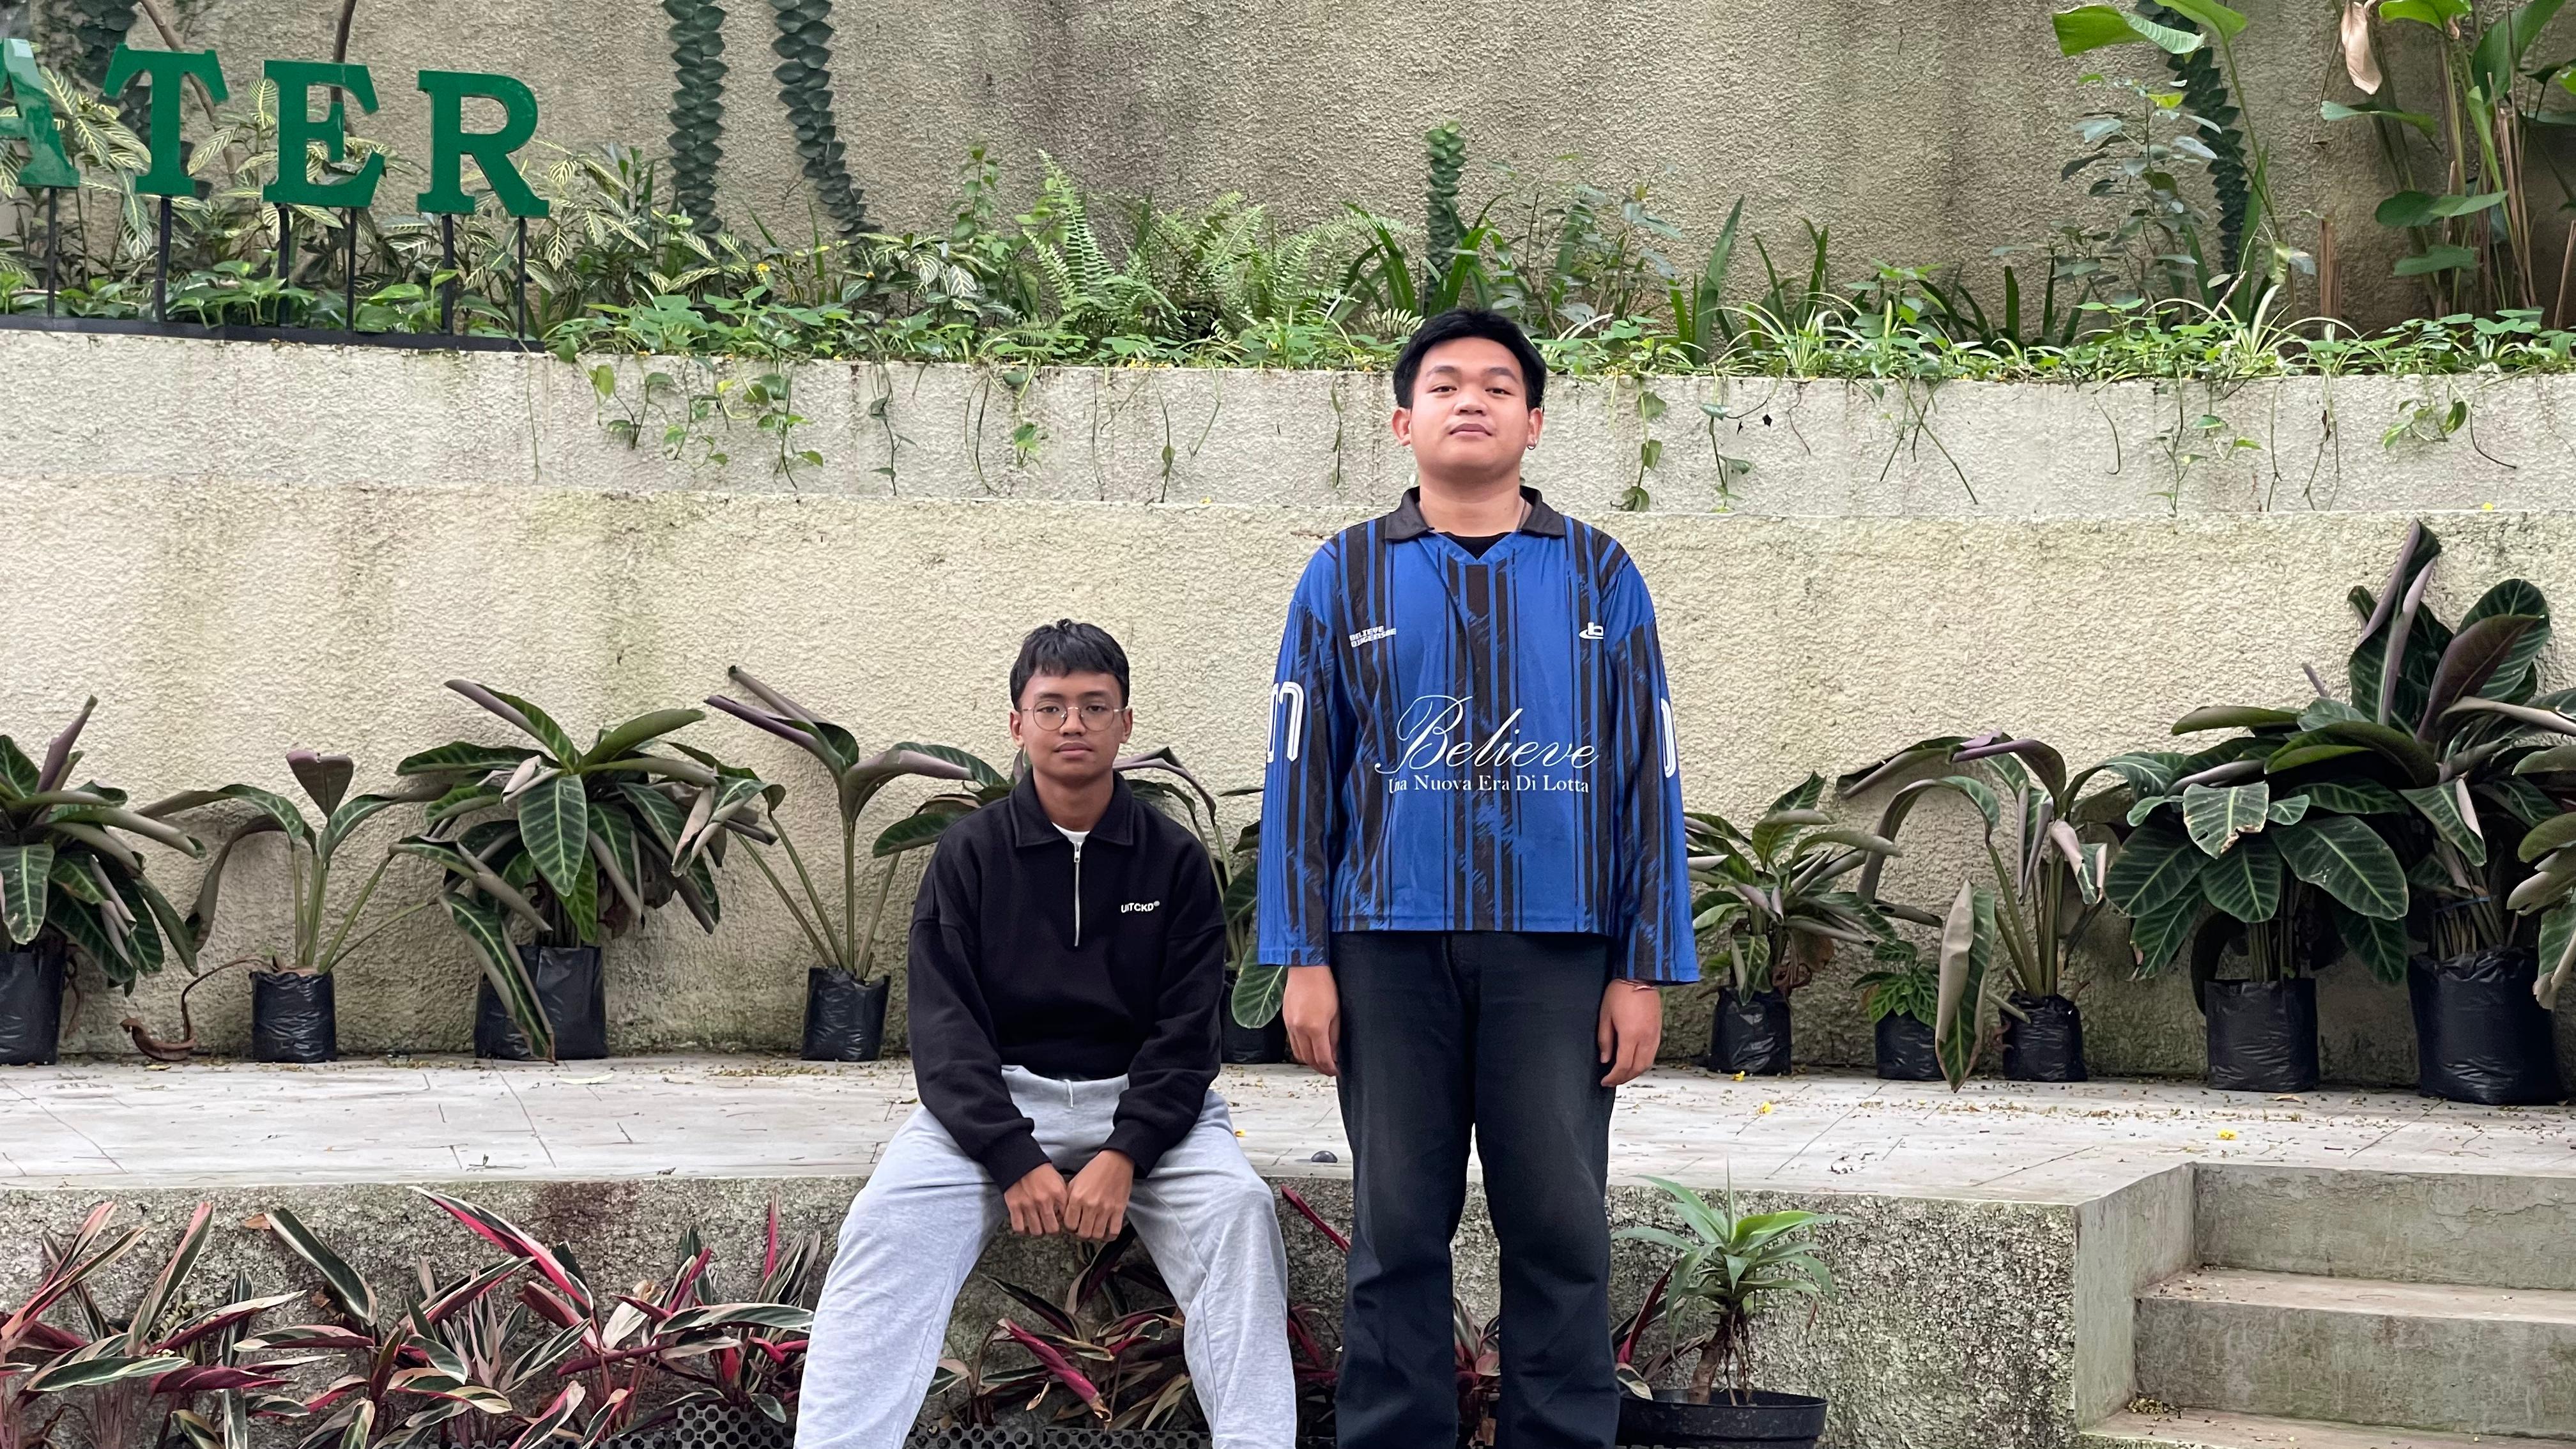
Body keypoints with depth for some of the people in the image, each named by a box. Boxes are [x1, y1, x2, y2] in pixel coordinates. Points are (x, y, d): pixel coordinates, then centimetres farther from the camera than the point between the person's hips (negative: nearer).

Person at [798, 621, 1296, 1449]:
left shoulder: (1175, 860, 5)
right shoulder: (969, 854, 5)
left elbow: (1187, 1031, -1)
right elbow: (944, 1026, -3)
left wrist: (1124, 1156, -18)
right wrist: (1015, 1160, -18)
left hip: (1144, 1101, 0)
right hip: (995, 1099, 0)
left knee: (1236, 1210, -28)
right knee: (887, 1224, -26)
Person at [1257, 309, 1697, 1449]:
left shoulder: (1599, 576, 7)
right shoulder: (1346, 576, 8)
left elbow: (1645, 780, 6)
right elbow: (1300, 775, 5)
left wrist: (1645, 969, 0)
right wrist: (1302, 958, -2)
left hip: (1557, 947, 0)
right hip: (1392, 944, 0)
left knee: (1561, 1228, 2)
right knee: (1397, 1230, 6)